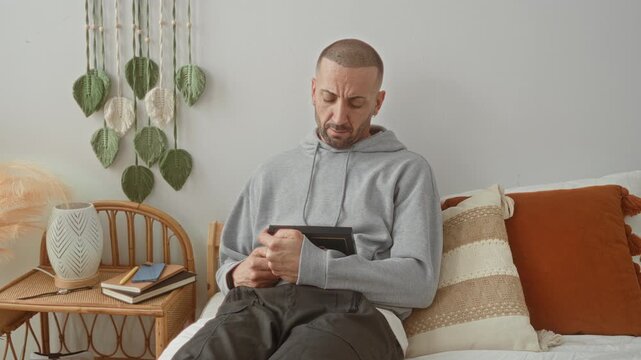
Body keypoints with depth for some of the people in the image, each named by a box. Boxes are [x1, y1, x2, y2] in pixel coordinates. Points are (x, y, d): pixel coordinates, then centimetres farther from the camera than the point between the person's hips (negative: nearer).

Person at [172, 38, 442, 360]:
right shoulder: (273, 172, 24)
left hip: (353, 310, -2)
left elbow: (419, 283, -2)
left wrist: (310, 265, -13)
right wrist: (238, 274, 0)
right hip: (260, 302, 3)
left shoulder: (407, 170, 10)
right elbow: (229, 263, 26)